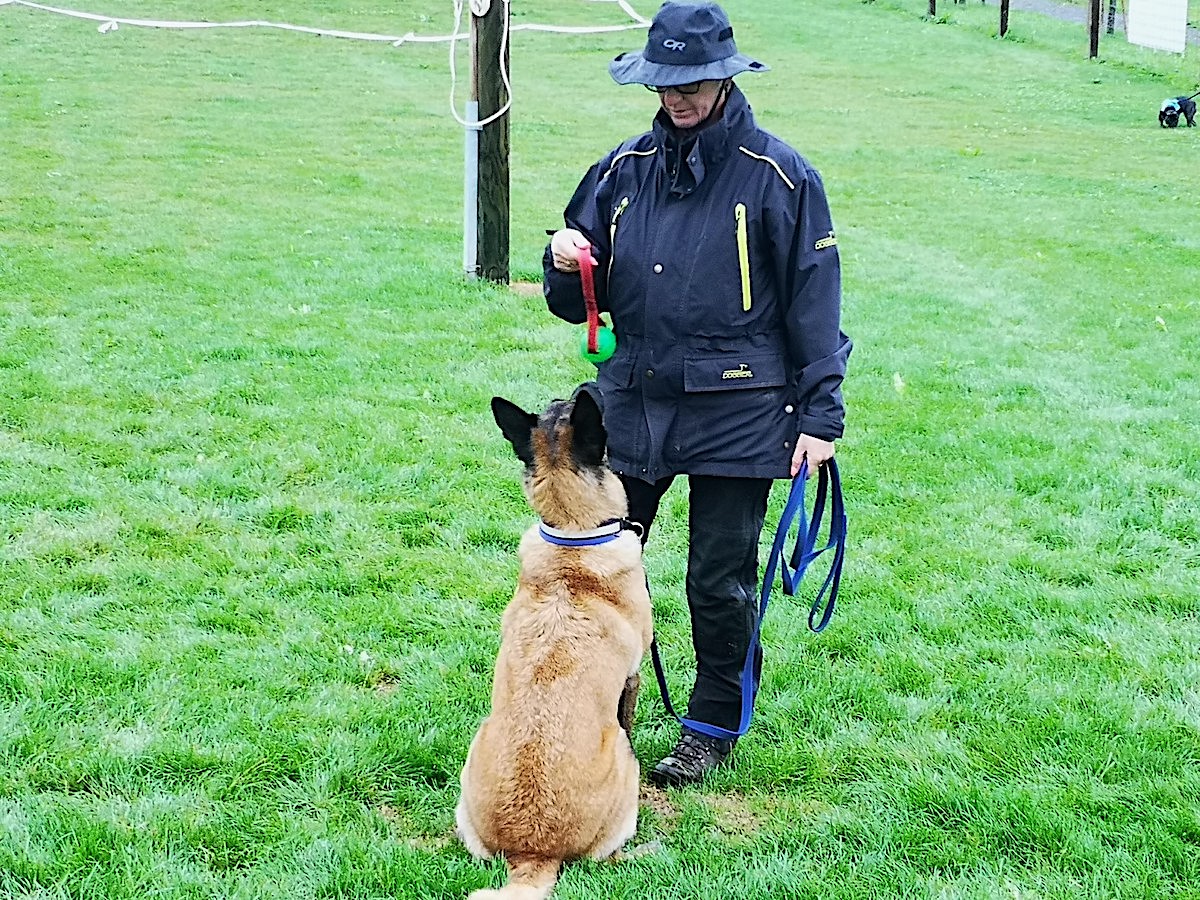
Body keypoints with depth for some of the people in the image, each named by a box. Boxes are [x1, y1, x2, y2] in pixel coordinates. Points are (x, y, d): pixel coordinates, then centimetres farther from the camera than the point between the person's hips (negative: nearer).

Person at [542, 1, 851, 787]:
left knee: (721, 582, 5)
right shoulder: (625, 170, 7)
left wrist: (819, 415, -7)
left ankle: (714, 727, 24)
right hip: (631, 401, 4)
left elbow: (814, 301, -3)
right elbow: (580, 303, 13)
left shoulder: (776, 176, -5)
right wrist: (567, 265, -10)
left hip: (735, 416, -4)